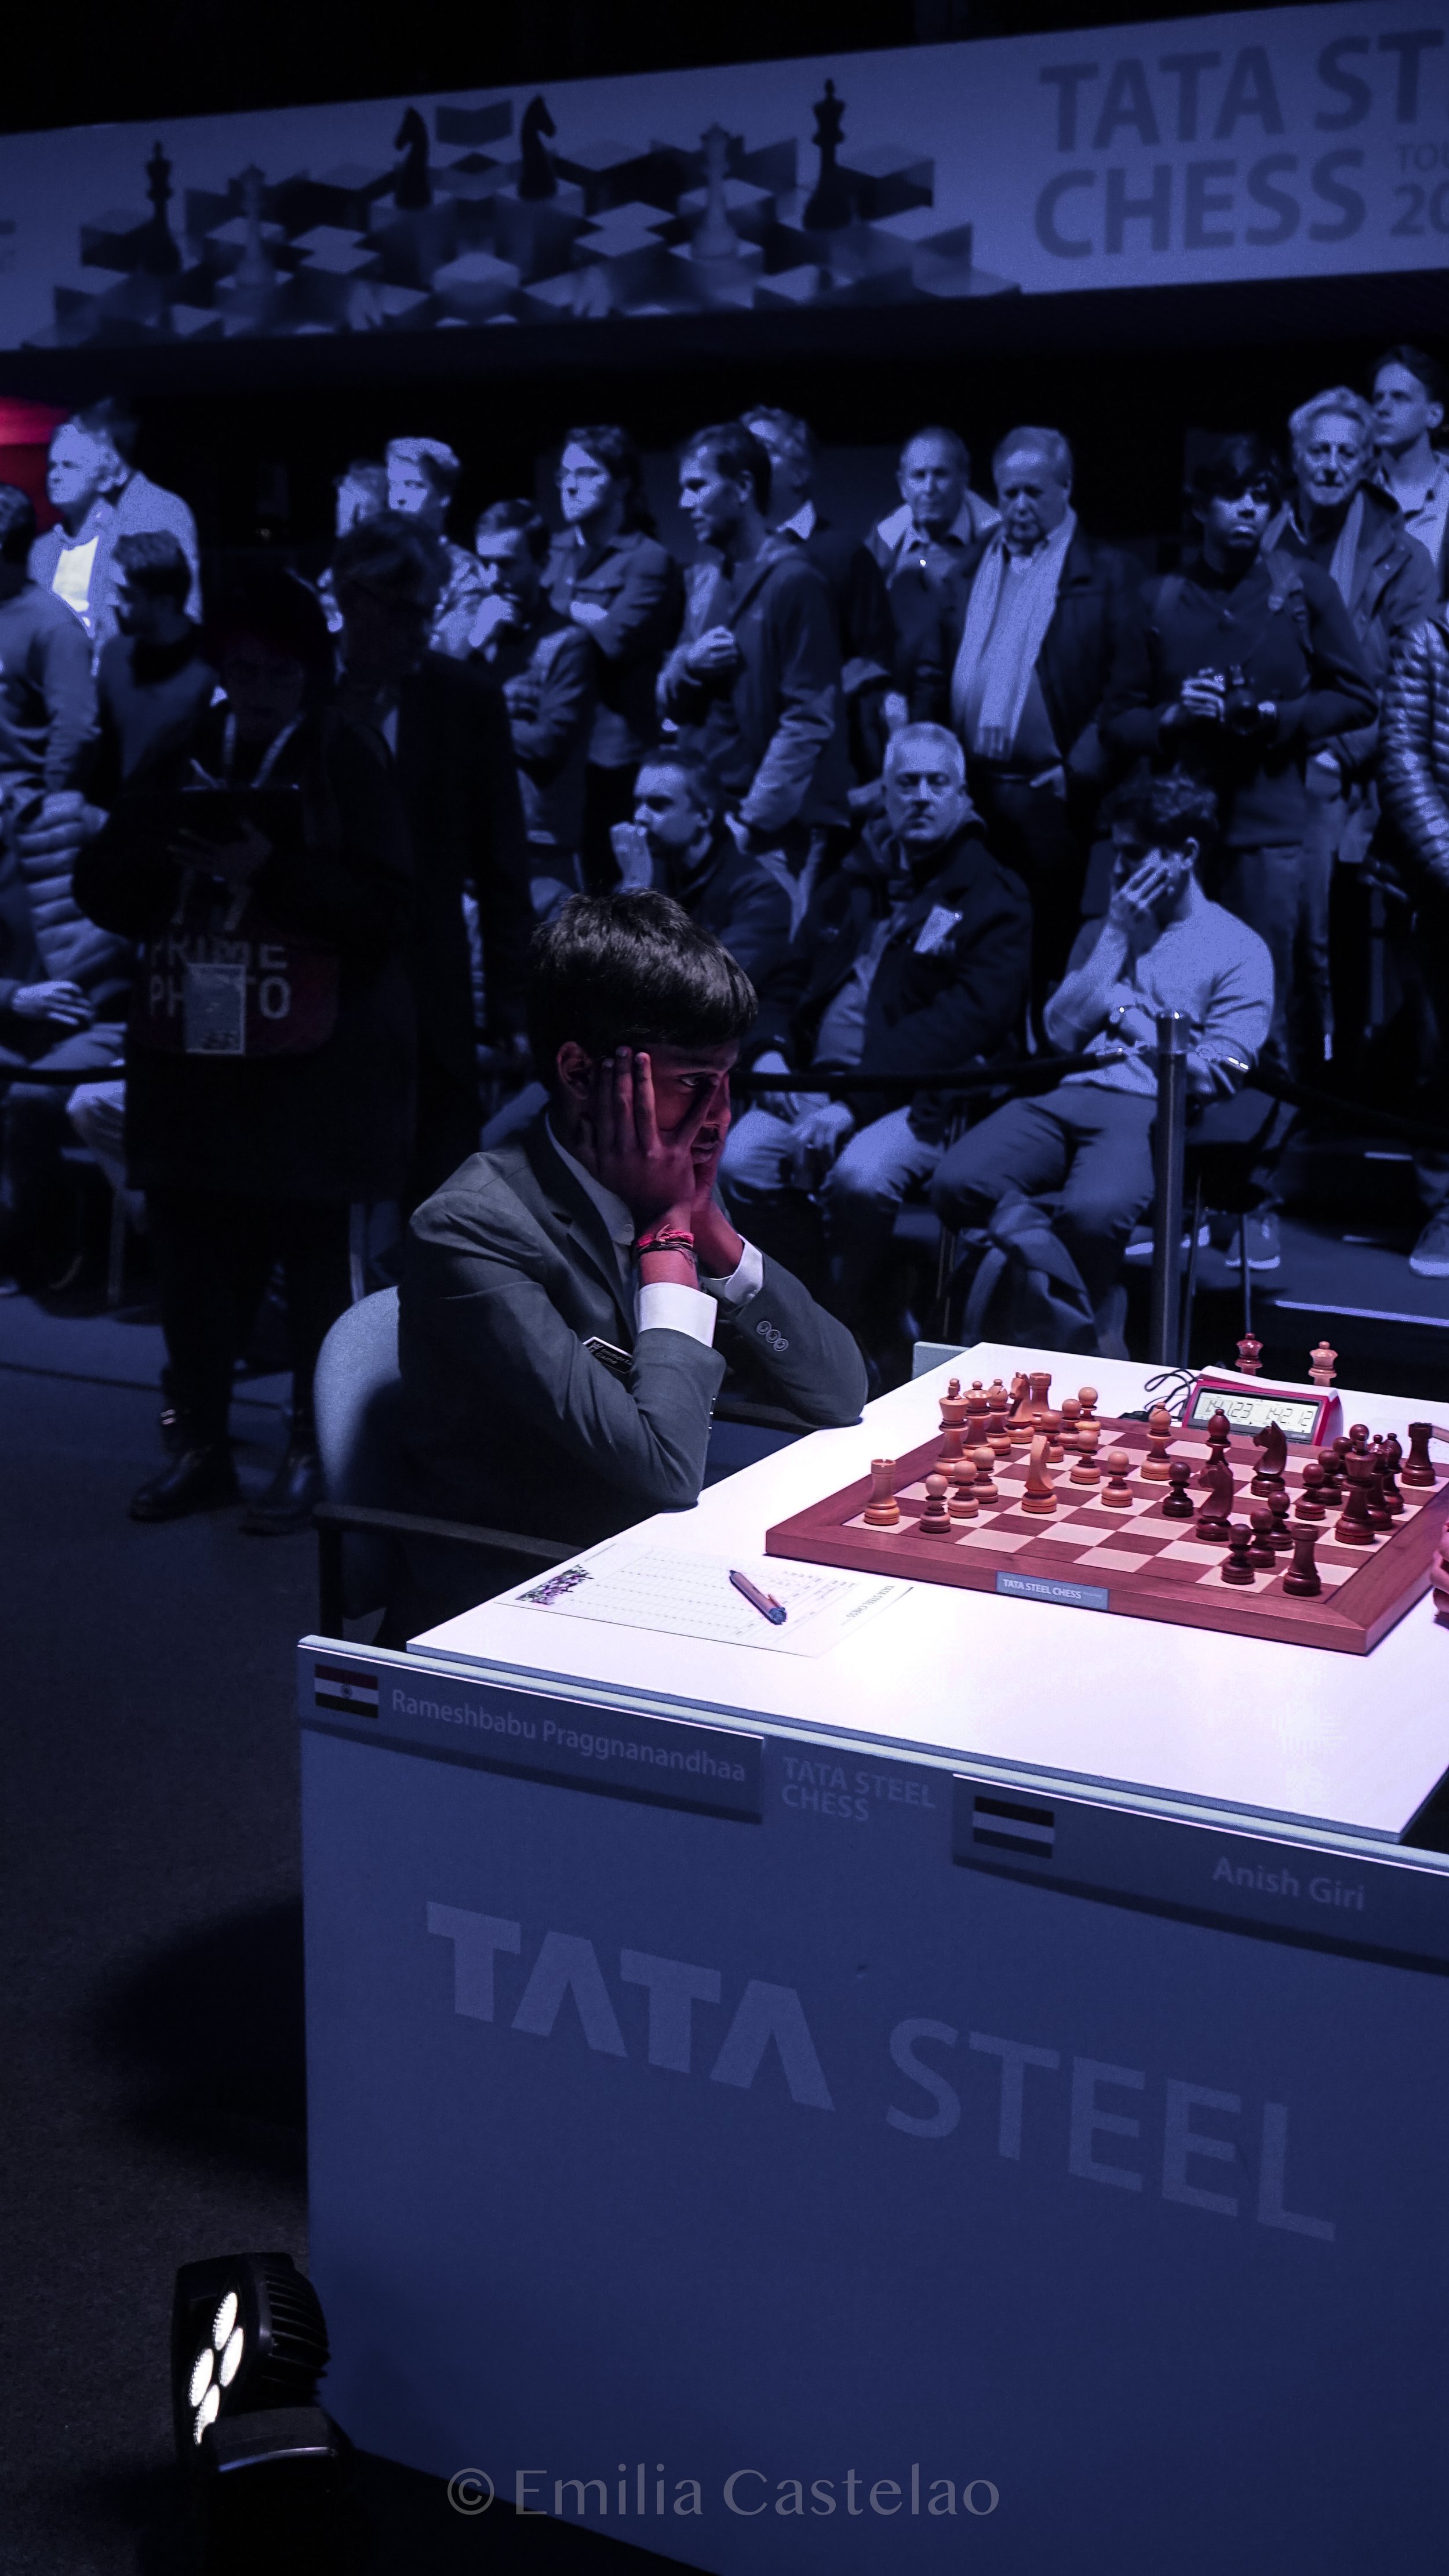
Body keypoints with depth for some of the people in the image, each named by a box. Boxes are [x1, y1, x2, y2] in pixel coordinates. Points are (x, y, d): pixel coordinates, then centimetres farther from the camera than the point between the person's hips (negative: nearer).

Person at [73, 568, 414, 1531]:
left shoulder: (348, 762, -1)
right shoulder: (181, 757, 12)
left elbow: (383, 907, -11)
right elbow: (103, 889, 9)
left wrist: (271, 869, -20)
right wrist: (170, 860, -10)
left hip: (310, 1064, -4)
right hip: (187, 1052, 5)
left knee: (313, 1256, 1)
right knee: (190, 1250, 7)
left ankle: (313, 1454, 13)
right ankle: (201, 1446, 21)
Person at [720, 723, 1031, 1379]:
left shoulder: (993, 897, 1)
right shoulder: (854, 881, 20)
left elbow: (970, 1017, -12)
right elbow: (793, 980, 26)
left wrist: (856, 1100, -21)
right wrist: (771, 1050, 1)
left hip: (918, 1097, -5)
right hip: (817, 1081, 5)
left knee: (860, 1179, -35)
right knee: (741, 1164, -24)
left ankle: (862, 1344, -13)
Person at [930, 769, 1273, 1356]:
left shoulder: (1240, 950, 9)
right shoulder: (1100, 933, 26)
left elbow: (1213, 1079, -2)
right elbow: (1061, 1033, 10)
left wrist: (1130, 1012, 4)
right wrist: (1118, 937, 8)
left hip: (1148, 1111, -5)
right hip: (1065, 1095, 5)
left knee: (1092, 1211, -38)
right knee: (956, 1185, -27)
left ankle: (1086, 1330, -10)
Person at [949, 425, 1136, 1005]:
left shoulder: (1104, 571, 2)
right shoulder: (974, 564, 17)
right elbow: (940, 669, 19)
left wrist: (1080, 769, -13)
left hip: (1046, 792, -4)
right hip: (967, 785, 4)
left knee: (1046, 955, -1)